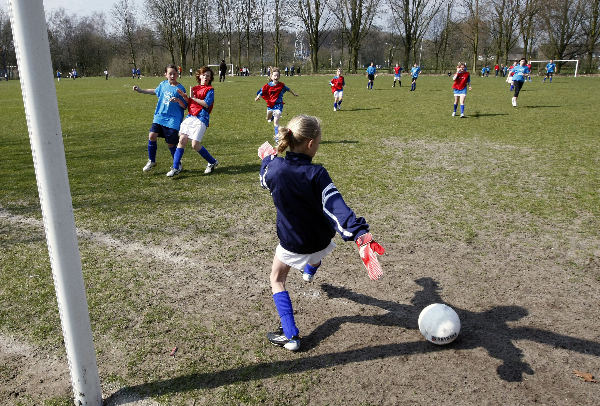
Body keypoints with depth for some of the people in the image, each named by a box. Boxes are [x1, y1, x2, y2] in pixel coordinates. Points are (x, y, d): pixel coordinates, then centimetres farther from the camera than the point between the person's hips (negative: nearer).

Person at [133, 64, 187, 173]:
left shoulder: (180, 88, -7)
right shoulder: (163, 84, 8)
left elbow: (184, 107, -7)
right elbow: (155, 91, 31)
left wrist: (178, 100, -27)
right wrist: (140, 90, 33)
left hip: (173, 120, -5)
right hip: (159, 117, 5)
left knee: (171, 144, -1)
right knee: (152, 136, -9)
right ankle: (151, 161, 10)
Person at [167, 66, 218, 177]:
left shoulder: (210, 90, 1)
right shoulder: (194, 89, 20)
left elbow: (206, 104, -13)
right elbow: (189, 103, 16)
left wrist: (193, 98, -6)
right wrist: (184, 96, -3)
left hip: (201, 118, -6)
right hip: (190, 117, 6)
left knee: (195, 145, -11)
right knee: (182, 140, -4)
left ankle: (213, 162, 11)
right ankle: (175, 168, 0)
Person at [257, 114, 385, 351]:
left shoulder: (273, 168, -18)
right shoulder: (316, 174, -27)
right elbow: (336, 208, -36)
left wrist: (267, 158, 25)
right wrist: (361, 236, -41)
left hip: (292, 244, 0)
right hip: (321, 241, 0)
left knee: (277, 279, 22)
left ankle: (290, 335, 13)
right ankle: (310, 270, 74)